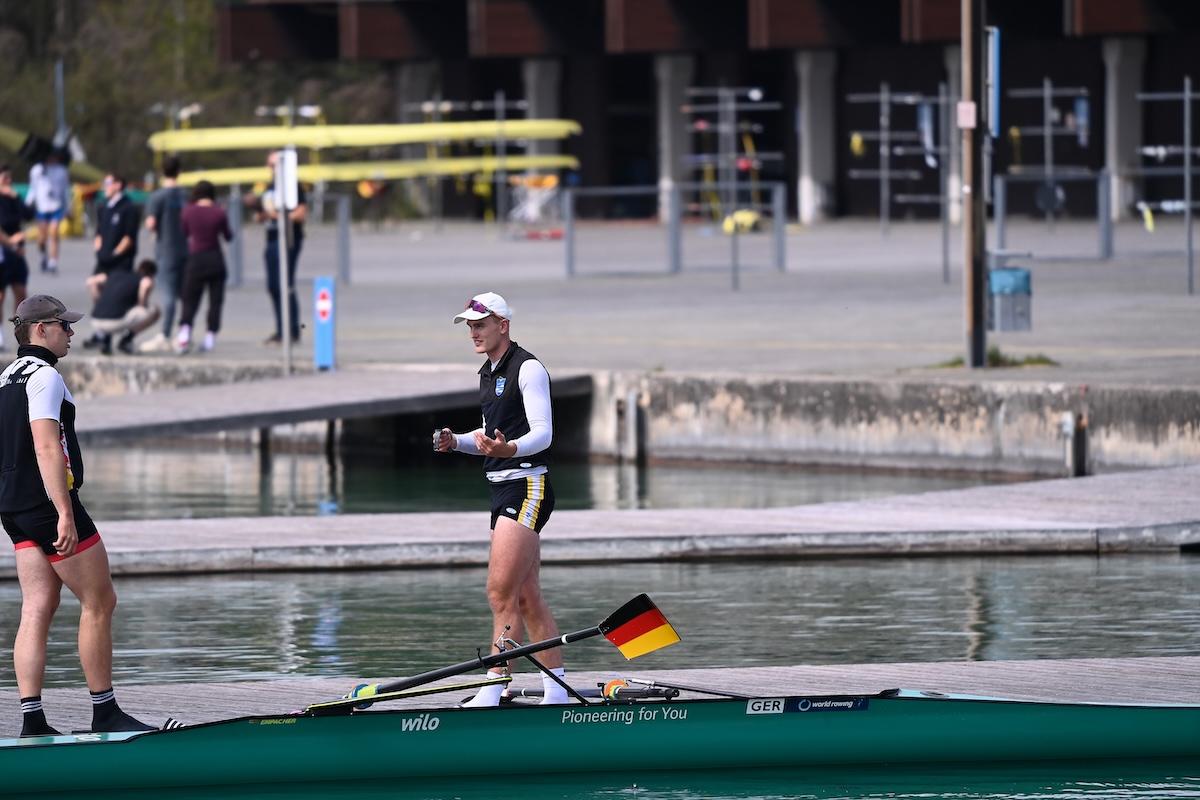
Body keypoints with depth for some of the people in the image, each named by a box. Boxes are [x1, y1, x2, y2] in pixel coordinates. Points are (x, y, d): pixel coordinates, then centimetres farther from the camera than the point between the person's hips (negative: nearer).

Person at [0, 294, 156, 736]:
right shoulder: (44, 376, -12)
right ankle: (105, 712, 1)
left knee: (37, 609, 5)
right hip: (48, 502, -9)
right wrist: (65, 514, -26)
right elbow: (46, 447, -23)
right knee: (99, 602, -1)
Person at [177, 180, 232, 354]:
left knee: (190, 300, 6)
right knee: (215, 300, 8)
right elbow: (228, 236, 5)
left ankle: (185, 328, -17)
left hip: (195, 259, 0)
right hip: (215, 259, 0)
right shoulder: (219, 212, -8)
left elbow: (184, 233, 6)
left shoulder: (189, 211, -7)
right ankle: (210, 337, 3)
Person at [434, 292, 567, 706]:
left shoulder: (527, 368, -11)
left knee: (501, 592, -14)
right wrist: (457, 441, 8)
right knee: (527, 598, 10)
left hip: (527, 487, -10)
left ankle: (493, 693, -16)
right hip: (503, 490, 10)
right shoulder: (487, 374, 18)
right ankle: (556, 692, 15)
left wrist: (509, 449, -36)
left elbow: (542, 433, -18)